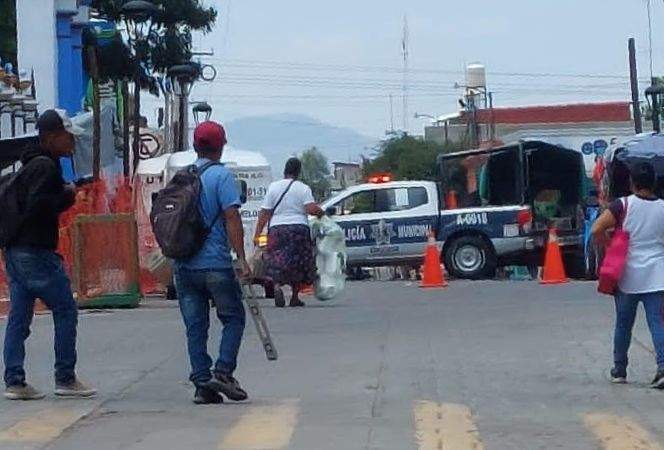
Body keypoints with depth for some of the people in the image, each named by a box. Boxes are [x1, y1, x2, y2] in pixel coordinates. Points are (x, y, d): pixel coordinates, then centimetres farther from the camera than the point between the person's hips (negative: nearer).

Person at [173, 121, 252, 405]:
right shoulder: (222, 176, -6)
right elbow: (232, 217, -14)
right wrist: (241, 258, -14)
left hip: (184, 265, 5)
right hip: (215, 264, -5)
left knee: (195, 327, 7)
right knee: (233, 318, 9)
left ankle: (202, 383, 4)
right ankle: (223, 372, -4)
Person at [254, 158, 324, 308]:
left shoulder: (273, 187, 4)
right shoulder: (303, 188, -1)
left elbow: (264, 213, 2)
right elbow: (311, 209, -14)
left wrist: (257, 234, 4)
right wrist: (321, 213, 8)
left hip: (277, 229, 1)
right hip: (298, 228, -1)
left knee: (278, 262, 2)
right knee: (298, 264, 11)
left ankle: (277, 286, -26)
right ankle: (294, 297, 14)